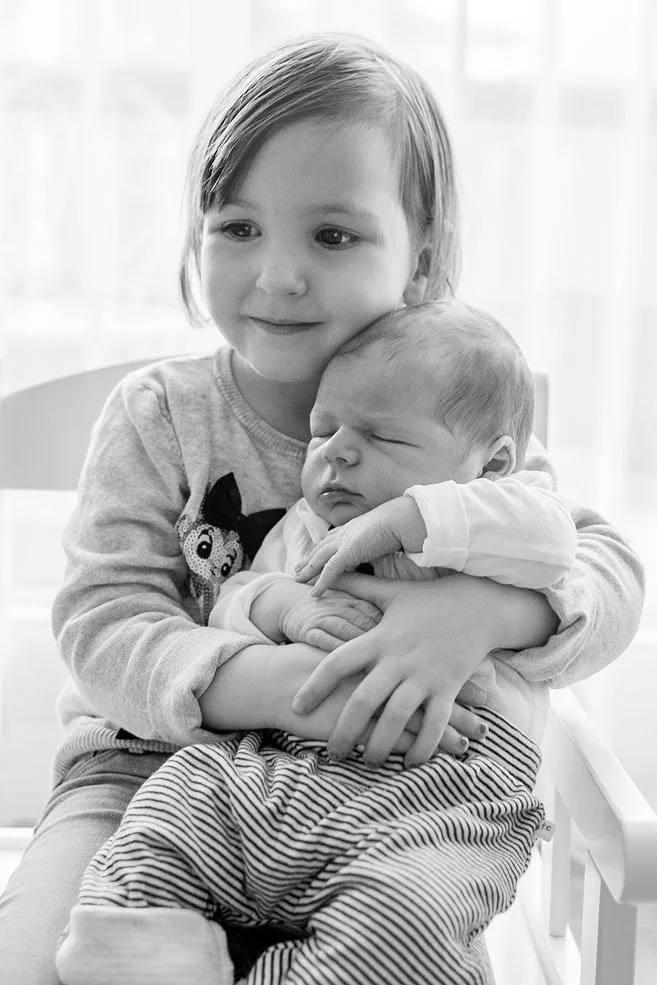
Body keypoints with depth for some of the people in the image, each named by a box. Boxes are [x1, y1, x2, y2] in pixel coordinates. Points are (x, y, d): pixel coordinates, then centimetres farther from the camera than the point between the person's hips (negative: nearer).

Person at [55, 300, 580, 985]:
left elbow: (549, 534, -15)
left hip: (428, 796, -5)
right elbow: (228, 606, 19)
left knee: (403, 911, -33)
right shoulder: (300, 531, 23)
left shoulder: (486, 522, 7)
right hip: (272, 767, 6)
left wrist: (397, 521, -15)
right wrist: (281, 605, -6)